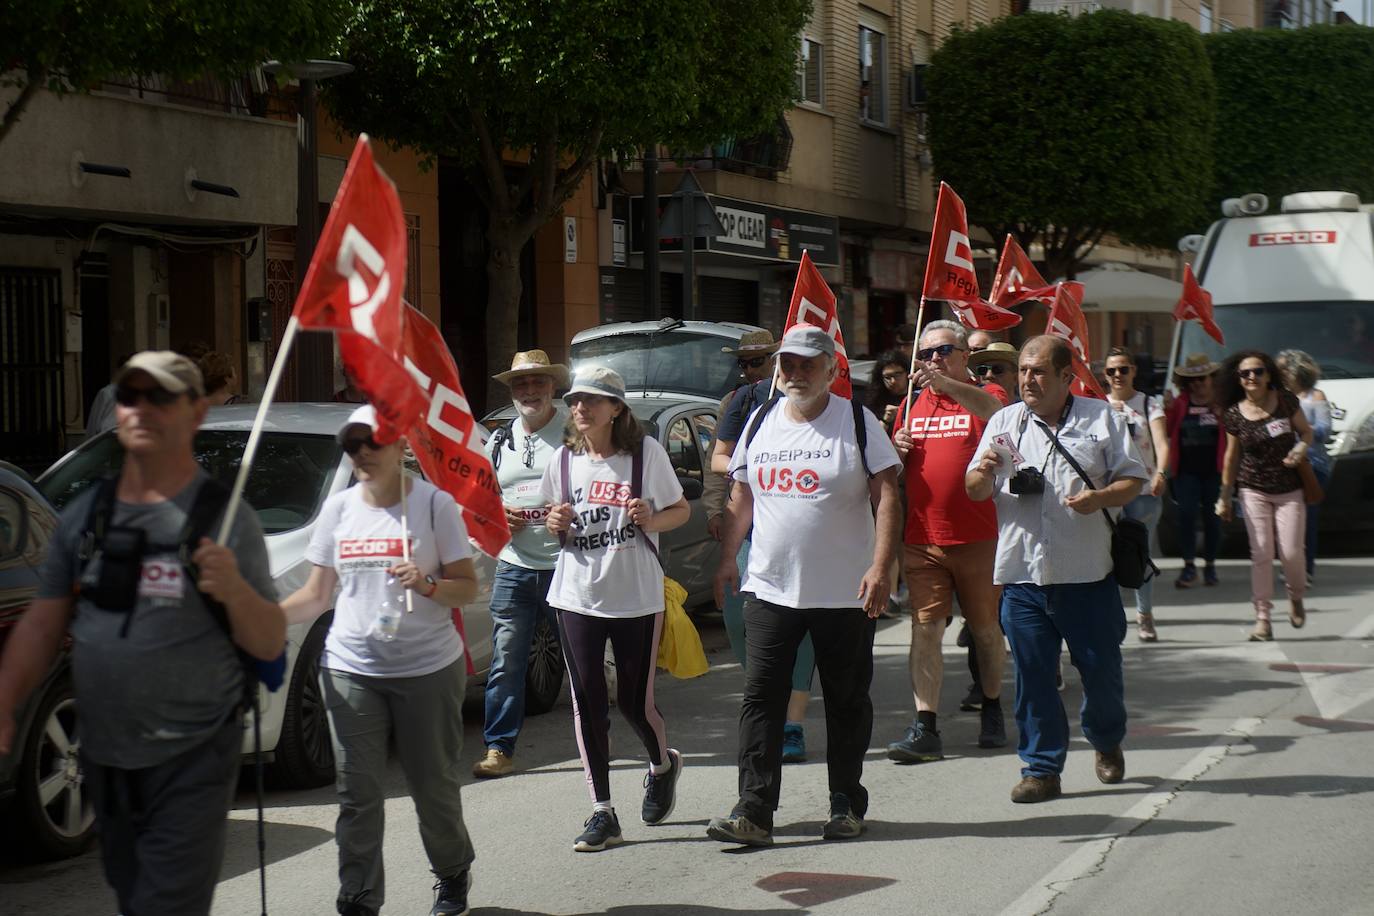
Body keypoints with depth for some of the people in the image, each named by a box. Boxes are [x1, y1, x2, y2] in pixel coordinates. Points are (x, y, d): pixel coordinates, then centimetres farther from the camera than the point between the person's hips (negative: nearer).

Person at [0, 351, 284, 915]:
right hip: (104, 757, 5)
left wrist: (236, 590, -25)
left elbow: (270, 645, -6)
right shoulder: (84, 515, 7)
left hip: (191, 763, -5)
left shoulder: (224, 518, -7)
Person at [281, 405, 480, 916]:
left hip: (429, 669, -3)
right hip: (351, 670, 3)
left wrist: (428, 585, -23)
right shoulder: (338, 509, 8)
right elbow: (316, 596, 10)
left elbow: (468, 588, -2)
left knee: (434, 784, 7)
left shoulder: (434, 504, -2)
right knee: (357, 794, -1)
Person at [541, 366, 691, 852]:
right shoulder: (564, 459, 4)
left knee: (634, 702, 2)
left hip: (637, 597, -3)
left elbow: (681, 509, 3)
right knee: (588, 702, 0)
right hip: (578, 597, 3)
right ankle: (602, 812, 8)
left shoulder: (646, 452, -5)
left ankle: (663, 765, 36)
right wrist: (555, 524, -7)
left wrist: (652, 519, -17)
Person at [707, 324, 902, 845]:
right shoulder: (761, 422, 9)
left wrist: (880, 567, -18)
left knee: (847, 702, 8)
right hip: (769, 588, 3)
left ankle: (847, 805, 20)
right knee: (760, 699, -5)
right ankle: (753, 812, -6)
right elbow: (742, 498, 18)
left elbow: (887, 498, -9)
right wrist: (727, 560, 14)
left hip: (845, 593, -3)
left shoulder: (857, 422, -4)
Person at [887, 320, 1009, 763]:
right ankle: (925, 728, -7)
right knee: (925, 629, -5)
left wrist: (946, 384, -38)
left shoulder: (984, 396, 1)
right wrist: (898, 449, -2)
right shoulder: (913, 405, 14)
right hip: (921, 539, 3)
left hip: (978, 538, -3)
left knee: (986, 629, 11)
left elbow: (997, 411, -25)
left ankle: (992, 711, 30)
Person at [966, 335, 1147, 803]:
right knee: (1032, 673, 2)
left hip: (1087, 572, -2)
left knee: (1101, 667, 6)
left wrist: (1101, 498, -15)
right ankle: (1041, 768, 10)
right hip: (1022, 573, 2)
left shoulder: (1101, 418, 5)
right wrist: (984, 470, -10)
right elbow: (975, 492, 13)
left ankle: (1106, 742, 33)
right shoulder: (1003, 422, 12)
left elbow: (1133, 479, 6)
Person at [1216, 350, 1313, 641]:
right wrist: (1225, 496, 11)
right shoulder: (1234, 414, -3)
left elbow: (1306, 431, 7)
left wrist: (1300, 448, -16)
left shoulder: (1285, 401, -5)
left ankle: (1296, 597, 28)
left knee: (1291, 551, -4)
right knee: (1261, 553, -5)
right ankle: (1262, 618, 0)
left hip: (1290, 490, 0)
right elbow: (1232, 456, 7)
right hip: (1254, 490, 0)